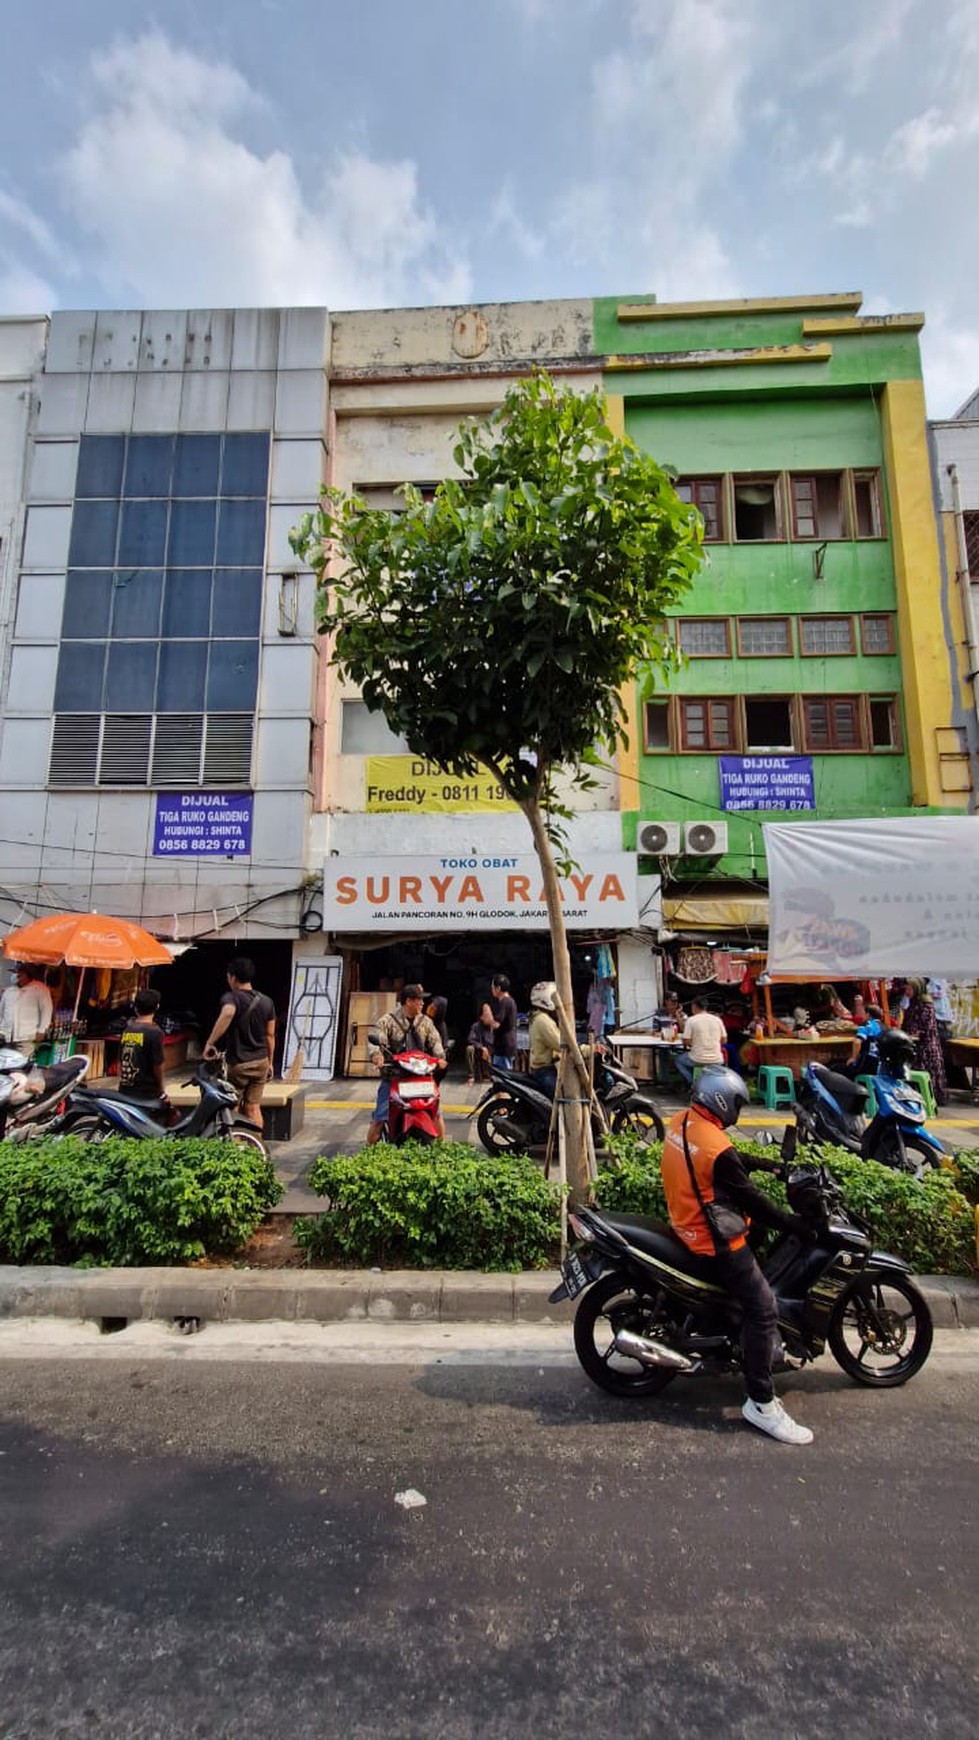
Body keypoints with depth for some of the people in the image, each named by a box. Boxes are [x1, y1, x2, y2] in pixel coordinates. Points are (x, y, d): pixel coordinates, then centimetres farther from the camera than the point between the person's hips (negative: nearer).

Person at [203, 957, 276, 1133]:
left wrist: (210, 1042, -33)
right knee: (253, 1108, 11)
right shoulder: (266, 1001, 6)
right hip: (260, 1062, 5)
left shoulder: (231, 997, -11)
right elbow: (270, 1035, 9)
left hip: (237, 1064, -5)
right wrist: (270, 1063, 18)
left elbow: (227, 1013, -36)